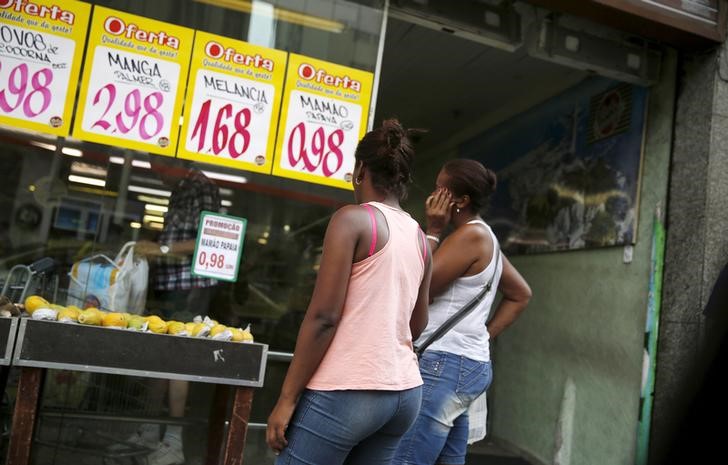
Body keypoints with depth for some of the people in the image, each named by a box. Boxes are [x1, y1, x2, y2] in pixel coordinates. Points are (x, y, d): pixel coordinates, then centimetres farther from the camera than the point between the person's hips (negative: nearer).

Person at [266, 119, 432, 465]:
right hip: (405, 392, 7)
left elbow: (323, 316, -15)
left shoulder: (352, 219, -9)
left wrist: (287, 397, -10)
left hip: (346, 391, -7)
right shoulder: (420, 238, 10)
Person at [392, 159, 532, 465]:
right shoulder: (485, 237, 16)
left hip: (446, 363, -10)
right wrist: (485, 335, 16)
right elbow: (520, 295, 25)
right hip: (468, 363, 10)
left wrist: (432, 232, -6)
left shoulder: (470, 235, -13)